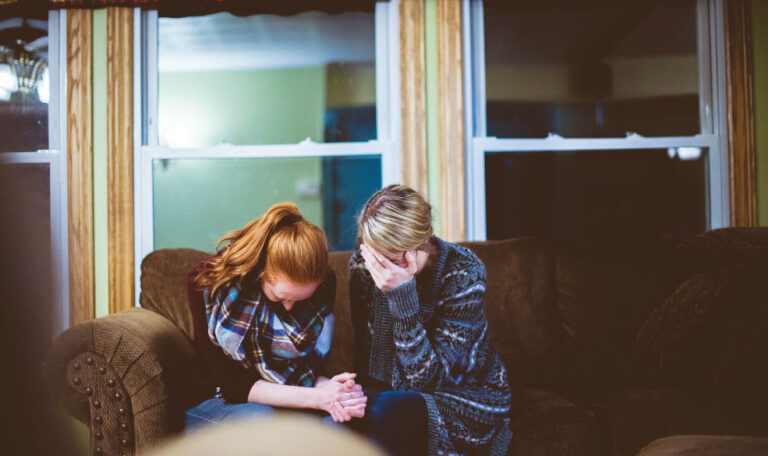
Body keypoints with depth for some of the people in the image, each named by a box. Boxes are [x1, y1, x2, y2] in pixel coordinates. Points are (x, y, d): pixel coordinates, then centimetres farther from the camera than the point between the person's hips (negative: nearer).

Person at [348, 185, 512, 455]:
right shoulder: (361, 265, -8)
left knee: (385, 410, -33)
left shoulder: (464, 272, -21)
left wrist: (401, 294, -33)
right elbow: (364, 356, 3)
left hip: (468, 400, -4)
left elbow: (425, 379, -24)